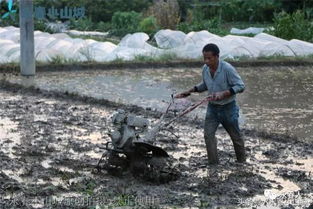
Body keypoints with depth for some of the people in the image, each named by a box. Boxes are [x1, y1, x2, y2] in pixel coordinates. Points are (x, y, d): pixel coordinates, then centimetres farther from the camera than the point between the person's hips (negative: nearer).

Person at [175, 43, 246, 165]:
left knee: (236, 136, 12)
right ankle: (213, 165, 2)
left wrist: (223, 93, -31)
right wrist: (190, 91, 4)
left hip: (228, 108, -5)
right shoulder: (205, 69, -5)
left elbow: (240, 86, -21)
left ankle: (242, 163, 32)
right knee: (208, 135, -6)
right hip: (212, 107, 5)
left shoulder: (227, 69, -24)